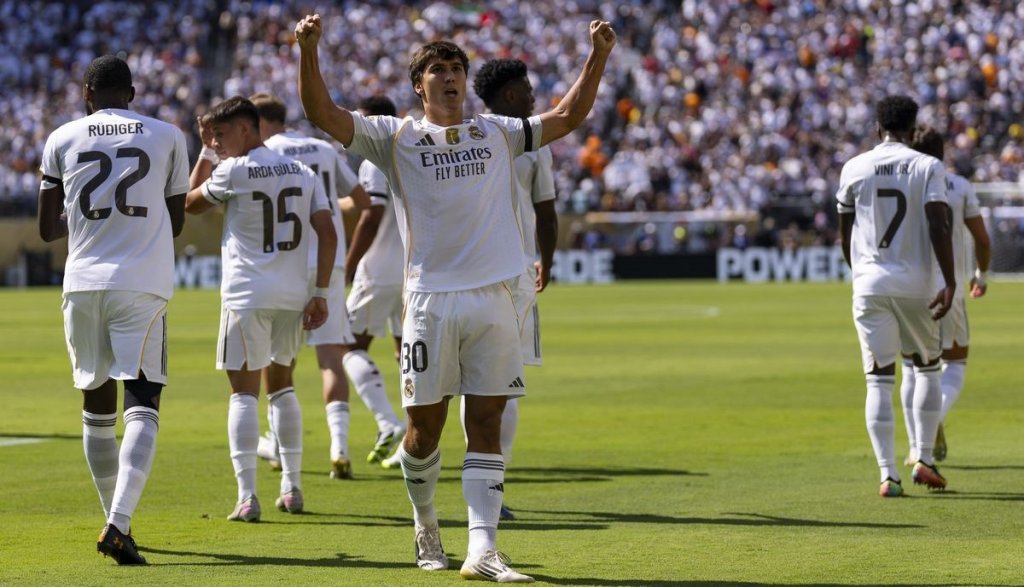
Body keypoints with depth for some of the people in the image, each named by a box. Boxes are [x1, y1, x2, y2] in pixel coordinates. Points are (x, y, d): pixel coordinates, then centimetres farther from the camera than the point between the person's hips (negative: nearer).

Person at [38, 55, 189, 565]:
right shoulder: (167, 138, 6)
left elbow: (48, 229, 11)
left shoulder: (62, 140, 7)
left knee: (97, 404, 15)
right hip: (142, 285, -2)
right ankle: (118, 523, -23)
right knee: (143, 405, -6)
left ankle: (116, 521, 24)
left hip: (83, 283, 2)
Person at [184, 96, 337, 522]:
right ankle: (291, 488, 21)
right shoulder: (303, 172, 8)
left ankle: (247, 497, -11)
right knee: (282, 386, 20)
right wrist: (320, 293, 5)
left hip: (247, 295, -5)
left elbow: (191, 203, 11)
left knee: (244, 392, -2)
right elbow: (327, 234, 2)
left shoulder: (232, 172, -6)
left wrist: (206, 153, 18)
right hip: (293, 295, 5)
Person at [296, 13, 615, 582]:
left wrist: (598, 56, 12)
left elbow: (567, 117, 22)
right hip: (431, 297, -2)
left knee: (486, 424, -2)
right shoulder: (396, 136, 4)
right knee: (426, 426, 4)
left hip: (494, 297, 2)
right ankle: (426, 526, 28)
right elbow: (323, 113, -5)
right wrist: (309, 51, -18)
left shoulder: (497, 132, 14)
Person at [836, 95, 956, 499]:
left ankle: (888, 474, -8)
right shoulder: (928, 167, -2)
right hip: (915, 284, -1)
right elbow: (938, 227, -13)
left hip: (869, 284, 1)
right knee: (926, 366, 18)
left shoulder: (854, 169, 4)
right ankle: (923, 459, 11)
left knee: (879, 380, 1)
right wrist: (950, 283, -13)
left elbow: (845, 232, 11)